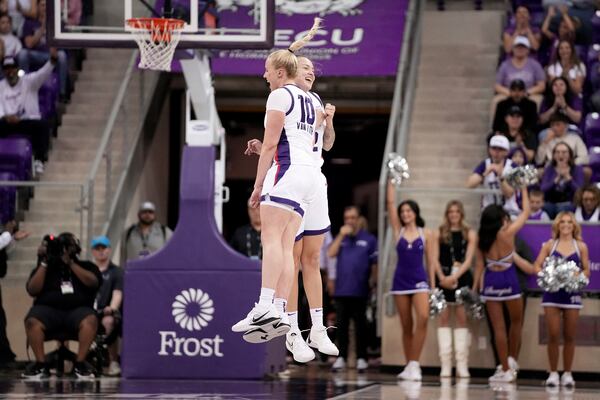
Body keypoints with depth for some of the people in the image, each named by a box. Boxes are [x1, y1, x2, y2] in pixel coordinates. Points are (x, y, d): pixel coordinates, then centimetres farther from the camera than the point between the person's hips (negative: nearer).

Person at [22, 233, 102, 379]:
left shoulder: (86, 266, 18)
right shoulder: (45, 267, 18)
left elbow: (93, 282, -4)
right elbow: (32, 290, 3)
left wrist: (70, 263, -6)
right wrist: (44, 264, 0)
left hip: (78, 309, 0)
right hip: (48, 308, 0)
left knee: (90, 320, -35)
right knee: (32, 322, -33)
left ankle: (80, 363, -26)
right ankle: (40, 364, -24)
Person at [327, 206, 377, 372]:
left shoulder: (369, 239, 4)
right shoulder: (340, 237, 13)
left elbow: (374, 264, 4)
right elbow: (331, 253, -3)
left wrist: (372, 281, -7)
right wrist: (341, 235, -8)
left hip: (359, 290, -3)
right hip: (341, 289, 3)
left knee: (360, 324, 0)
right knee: (341, 324, 4)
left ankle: (361, 358, 5)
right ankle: (341, 357, 9)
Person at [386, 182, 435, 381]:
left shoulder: (426, 234, 2)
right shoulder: (398, 231, 5)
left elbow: (430, 261, 4)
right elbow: (390, 203, 1)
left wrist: (433, 287, 2)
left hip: (419, 281, -2)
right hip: (401, 281, 2)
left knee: (423, 318, -22)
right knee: (406, 326, 5)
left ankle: (414, 364, -20)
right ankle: (409, 365, 11)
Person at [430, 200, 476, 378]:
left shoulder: (470, 234, 5)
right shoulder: (439, 233, 7)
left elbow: (468, 260, -2)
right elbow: (435, 258, 1)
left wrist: (455, 276, -15)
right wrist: (442, 277, -14)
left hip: (462, 278, 0)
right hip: (443, 278, 0)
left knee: (461, 318, -1)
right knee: (444, 318, -2)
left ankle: (462, 365, -1)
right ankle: (445, 365, -1)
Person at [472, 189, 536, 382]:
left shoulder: (482, 238, -1)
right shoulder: (507, 233, -11)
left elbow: (479, 265, 1)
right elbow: (526, 212, 0)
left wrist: (475, 288, 8)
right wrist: (524, 190, 11)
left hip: (490, 281, 3)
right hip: (508, 280, -3)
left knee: (498, 327, 4)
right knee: (516, 321, 20)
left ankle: (505, 369, 5)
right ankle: (512, 360, 19)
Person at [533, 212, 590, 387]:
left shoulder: (581, 247, 6)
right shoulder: (549, 245, 6)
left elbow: (586, 270, 7)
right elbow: (537, 266, 3)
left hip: (572, 293, 0)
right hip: (552, 293, 0)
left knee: (569, 336, 3)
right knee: (553, 335, -5)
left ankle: (567, 373, 12)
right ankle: (553, 373, 4)